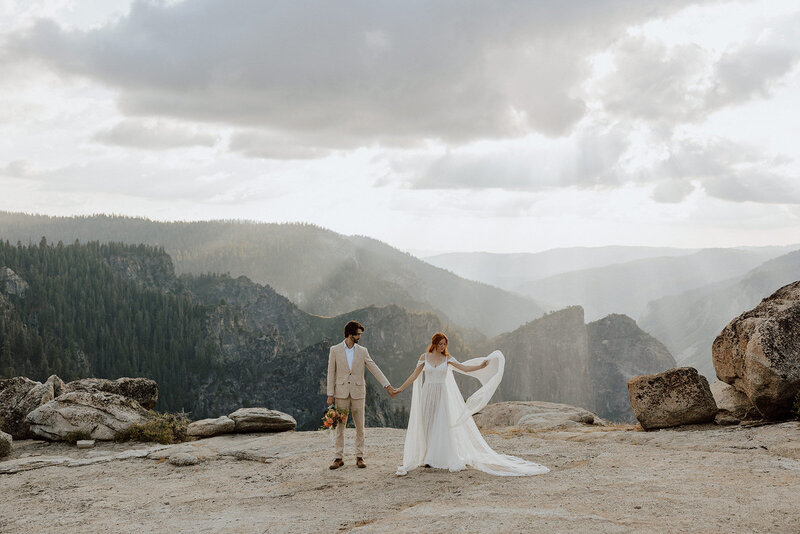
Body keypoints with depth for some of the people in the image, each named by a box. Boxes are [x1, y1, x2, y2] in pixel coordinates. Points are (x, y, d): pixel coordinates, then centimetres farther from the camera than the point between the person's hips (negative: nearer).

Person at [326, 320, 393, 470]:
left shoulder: (362, 351, 5)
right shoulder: (335, 350, 1)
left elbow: (374, 369, 5)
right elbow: (331, 373, 2)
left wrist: (387, 385, -3)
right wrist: (330, 394, -2)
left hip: (358, 393, 1)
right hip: (341, 393, -1)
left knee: (360, 427, 4)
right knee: (340, 426, 2)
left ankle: (359, 457, 12)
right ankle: (339, 458, 9)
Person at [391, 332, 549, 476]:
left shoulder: (447, 358, 3)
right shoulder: (425, 357, 2)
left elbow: (464, 368, -2)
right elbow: (414, 375, 5)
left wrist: (481, 366, -14)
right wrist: (399, 389, 2)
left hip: (441, 395, 0)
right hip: (427, 395, 0)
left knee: (441, 426, -5)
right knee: (427, 426, 3)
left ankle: (439, 458, 1)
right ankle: (427, 458, 11)